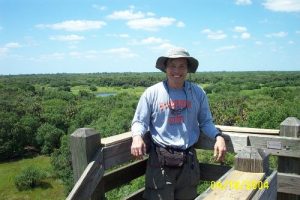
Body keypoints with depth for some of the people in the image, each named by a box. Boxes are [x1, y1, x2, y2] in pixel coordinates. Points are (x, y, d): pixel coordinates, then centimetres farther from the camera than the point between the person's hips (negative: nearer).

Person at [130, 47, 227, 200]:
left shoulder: (198, 93, 3)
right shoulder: (151, 93, -4)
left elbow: (205, 121, 11)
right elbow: (139, 122, 0)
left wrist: (218, 136, -8)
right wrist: (137, 137, -21)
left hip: (189, 161, 3)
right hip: (160, 161, -2)